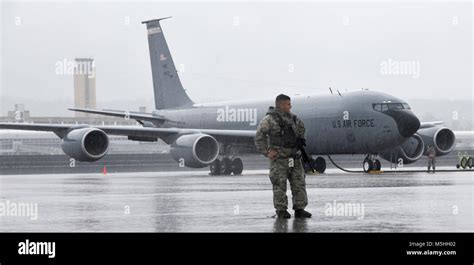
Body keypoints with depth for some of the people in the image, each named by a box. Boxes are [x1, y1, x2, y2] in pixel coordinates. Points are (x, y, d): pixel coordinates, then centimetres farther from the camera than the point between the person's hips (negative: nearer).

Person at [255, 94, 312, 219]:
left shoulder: (292, 117, 11)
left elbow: (300, 126, 33)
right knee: (280, 185, -4)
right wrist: (266, 152, -12)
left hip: (294, 156, 6)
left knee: (299, 183, 3)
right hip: (279, 157, -6)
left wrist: (300, 140, 22)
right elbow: (259, 137, -9)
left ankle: (299, 209, 8)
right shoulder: (269, 119, -8)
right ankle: (281, 210, 3)